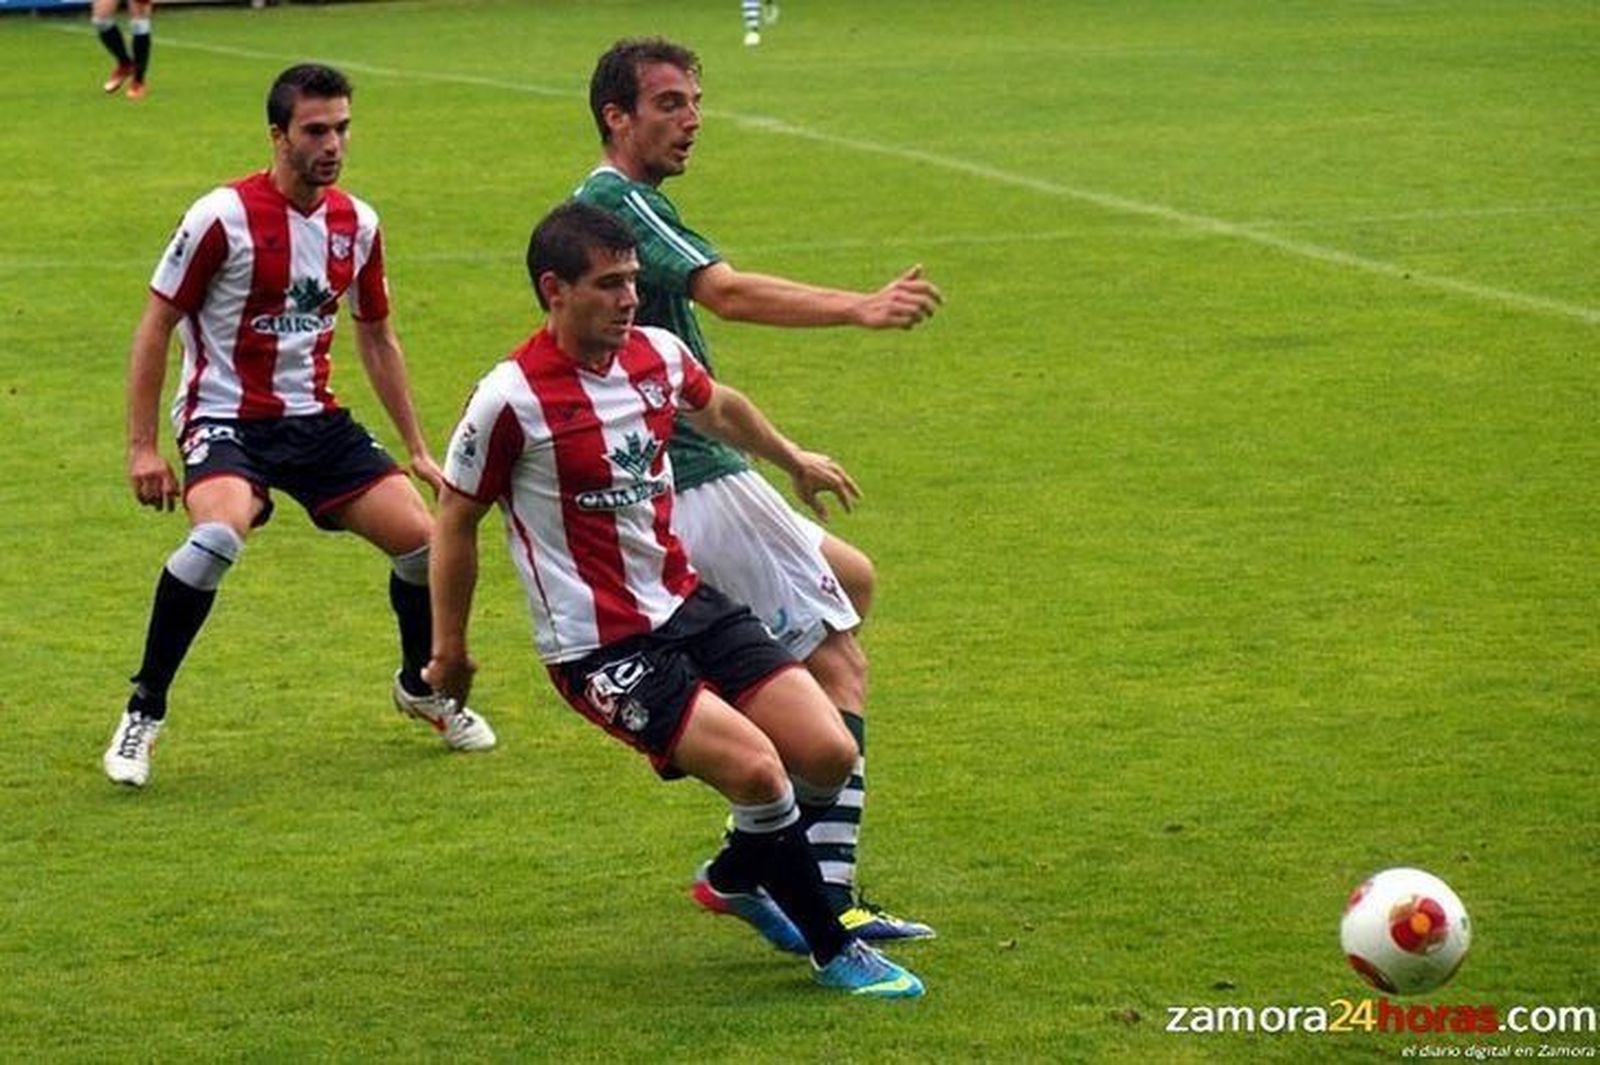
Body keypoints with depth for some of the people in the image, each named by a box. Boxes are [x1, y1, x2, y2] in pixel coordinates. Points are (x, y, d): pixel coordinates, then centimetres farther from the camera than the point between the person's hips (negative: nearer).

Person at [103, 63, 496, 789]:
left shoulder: (356, 225, 3)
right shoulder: (224, 217, -15)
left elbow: (376, 340, 17)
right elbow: (155, 327, -8)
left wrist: (417, 449, 18)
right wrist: (141, 447, -12)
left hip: (315, 419, 6)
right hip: (226, 419, -6)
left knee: (421, 538, -2)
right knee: (216, 538, -34)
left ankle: (420, 688, 30)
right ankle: (142, 713, -16)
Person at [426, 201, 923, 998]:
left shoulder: (658, 356, 1)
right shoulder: (511, 399, -18)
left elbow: (720, 408, 26)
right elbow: (456, 520, -5)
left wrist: (794, 460, 40)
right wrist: (448, 649, 2)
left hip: (688, 604, 7)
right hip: (598, 647, -7)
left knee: (829, 756, -1)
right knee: (756, 769, -20)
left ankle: (738, 878, 29)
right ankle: (833, 951, 1)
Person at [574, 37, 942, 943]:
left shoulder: (607, 204, 18)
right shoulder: (621, 202, -14)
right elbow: (727, 292, -30)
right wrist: (860, 308, -39)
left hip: (674, 484, 11)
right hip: (702, 486, -11)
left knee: (853, 578, 26)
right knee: (840, 669, -8)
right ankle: (827, 900, -13)